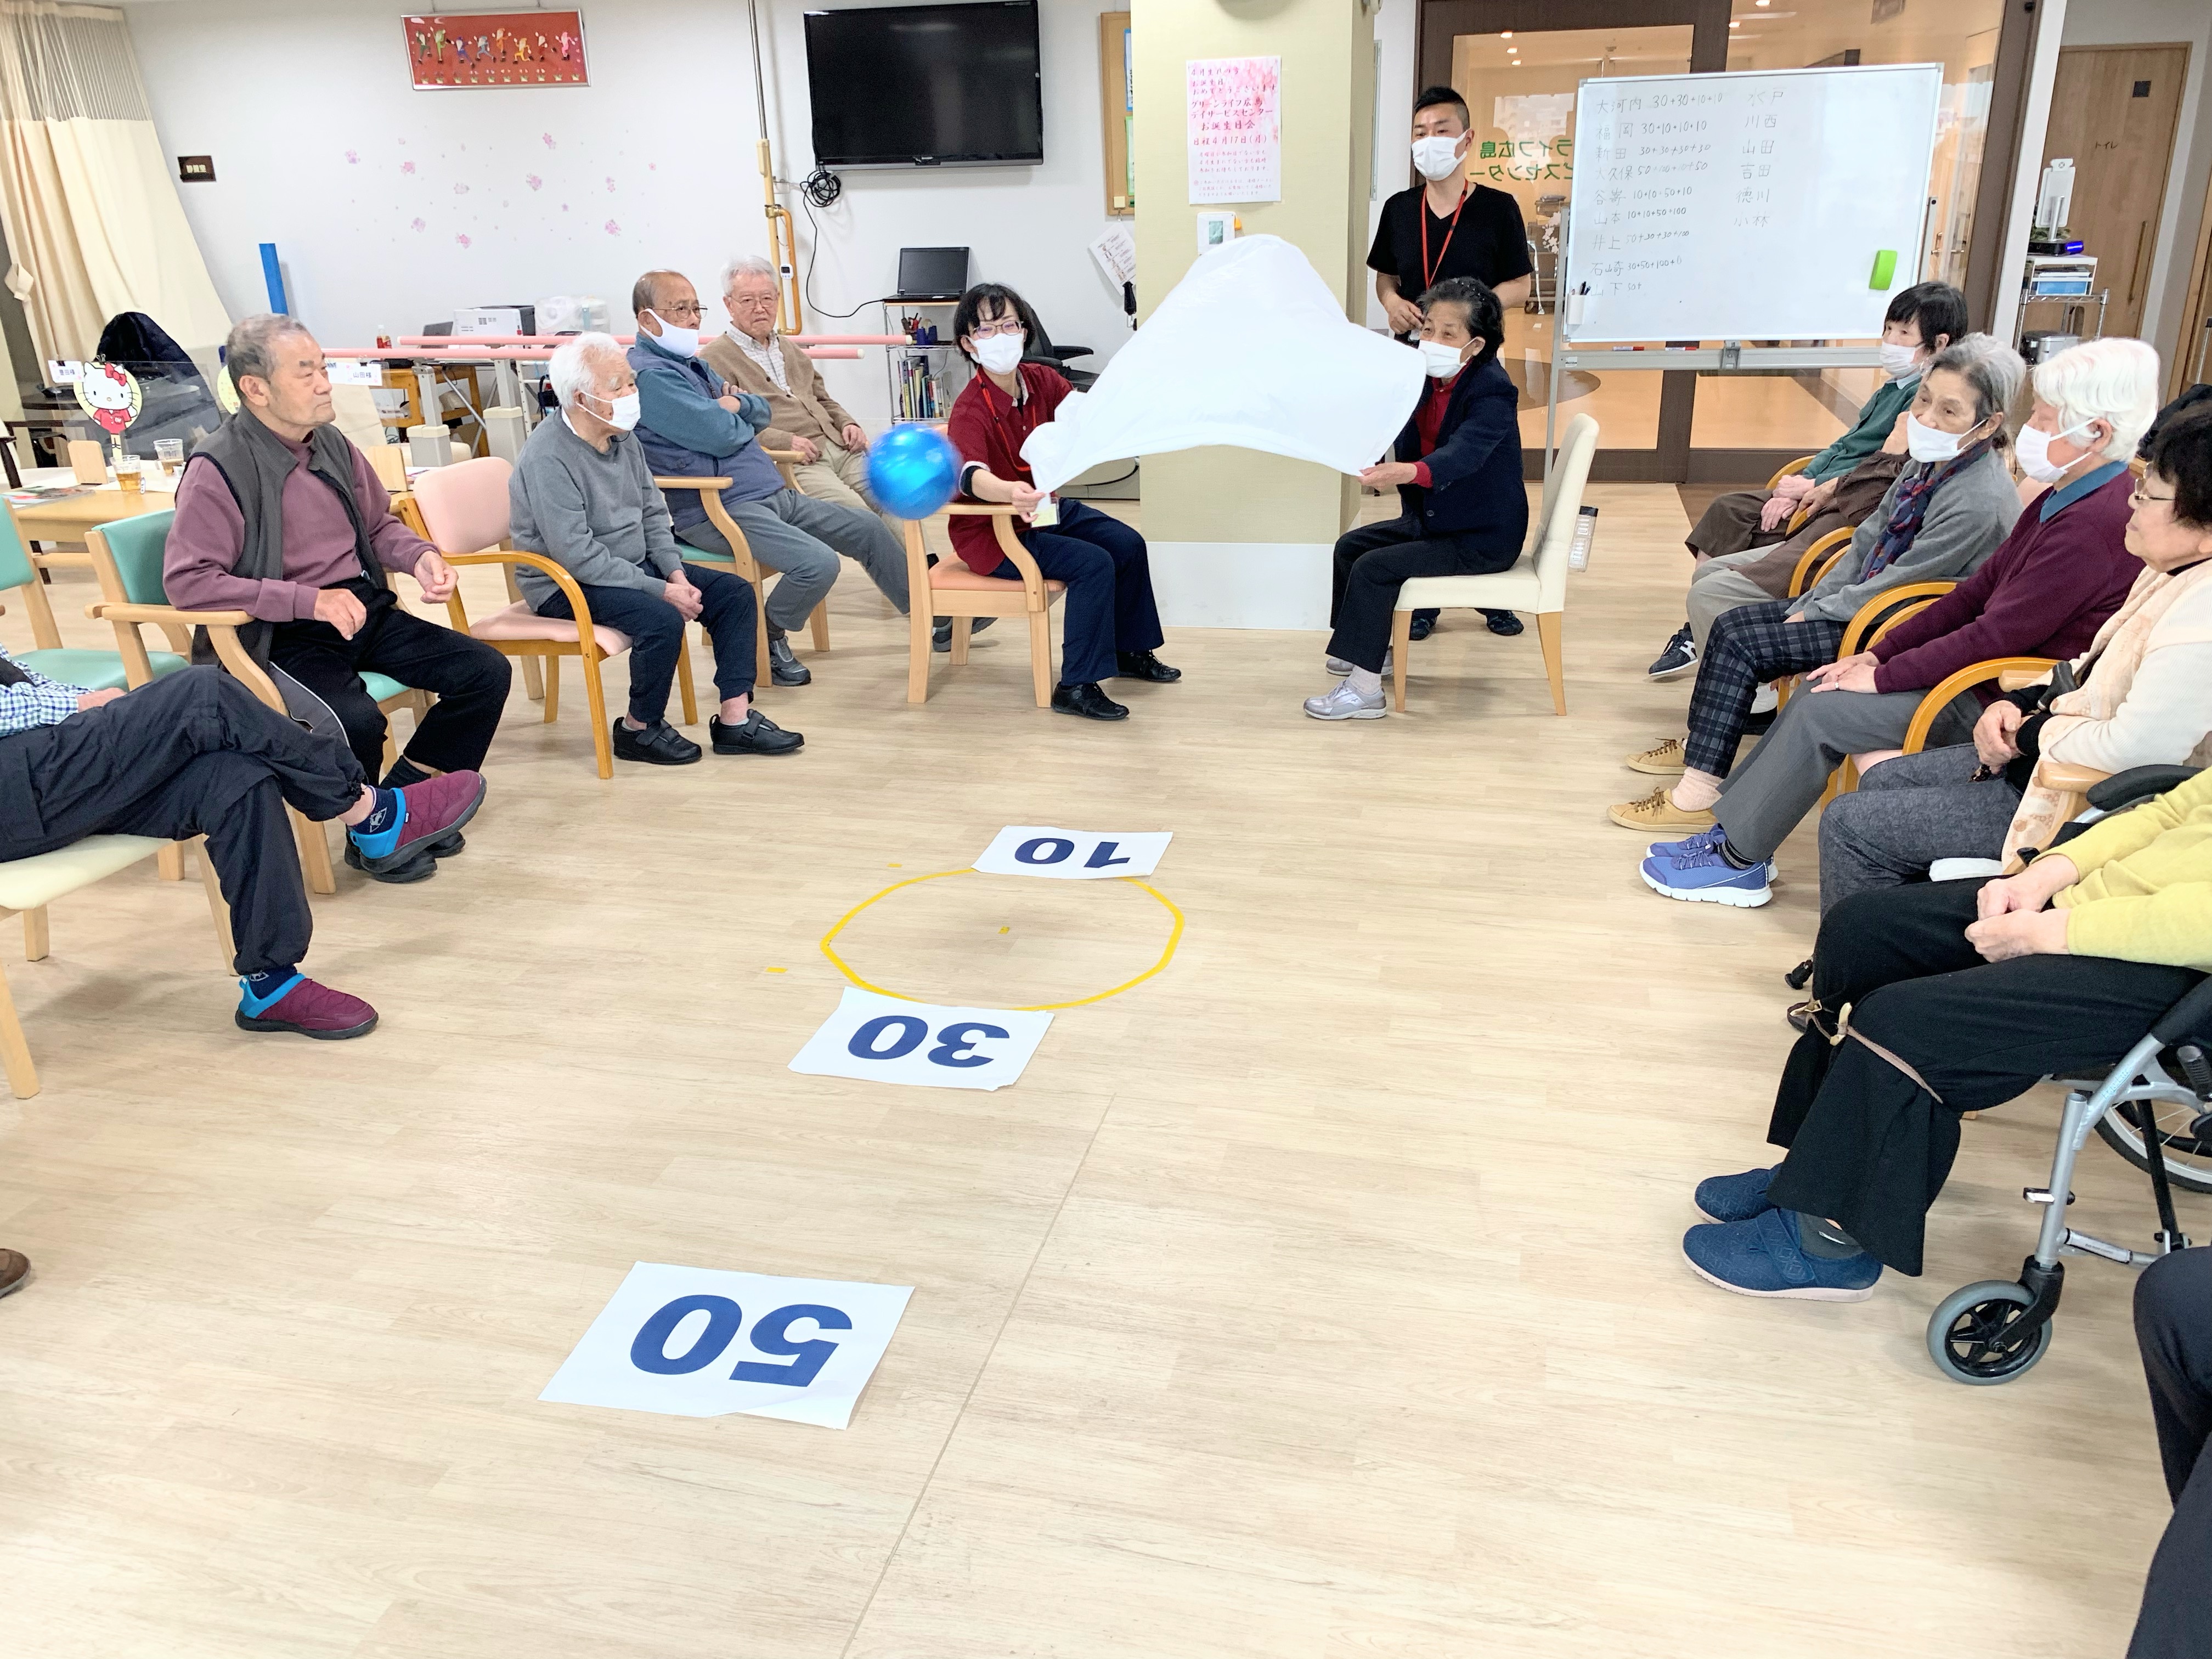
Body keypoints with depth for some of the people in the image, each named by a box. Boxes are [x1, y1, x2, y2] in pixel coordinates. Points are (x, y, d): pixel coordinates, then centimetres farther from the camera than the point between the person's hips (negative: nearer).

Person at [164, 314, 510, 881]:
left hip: (365, 613, 7)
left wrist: (419, 555, -2)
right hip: (282, 639, -7)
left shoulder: (331, 443, 5)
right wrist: (309, 600, -24)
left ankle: (401, 797, 10)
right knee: (357, 722, -32)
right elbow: (186, 581, -19)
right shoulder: (218, 468, -14)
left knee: (485, 672, -6)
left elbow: (379, 524, 21)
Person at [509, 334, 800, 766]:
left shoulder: (623, 438, 4)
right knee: (662, 619, -33)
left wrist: (676, 572, -5)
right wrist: (661, 590, -26)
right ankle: (638, 730, -10)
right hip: (566, 585, -9)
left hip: (634, 566, 9)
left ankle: (735, 719, -4)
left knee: (735, 593, -3)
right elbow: (577, 555, -26)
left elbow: (652, 512, 12)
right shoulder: (548, 457, -22)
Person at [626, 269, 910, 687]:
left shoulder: (691, 363, 19)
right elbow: (719, 436, -21)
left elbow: (761, 414, 18)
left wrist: (736, 405, -5)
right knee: (818, 562, -27)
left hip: (771, 494, 10)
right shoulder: (649, 374, -14)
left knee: (867, 528, 11)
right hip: (716, 512, -10)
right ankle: (768, 639, -1)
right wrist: (739, 419, 2)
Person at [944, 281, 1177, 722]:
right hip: (993, 531, -8)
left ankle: (1128, 650, 23)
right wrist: (1010, 493, -68)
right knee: (1094, 564, -24)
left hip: (1045, 507, 8)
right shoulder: (971, 409, -27)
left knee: (1128, 544, 3)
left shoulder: (1040, 380, -5)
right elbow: (971, 474, -45)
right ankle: (1076, 687, -16)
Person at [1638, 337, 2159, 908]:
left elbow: (1999, 634, -24)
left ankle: (1736, 859, -3)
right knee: (1820, 687, 1)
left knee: (1822, 714, -15)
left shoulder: (2095, 522, -23)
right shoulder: (2064, 500, 8)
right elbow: (1979, 590, 10)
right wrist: (1879, 652, 3)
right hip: (1981, 671, 9)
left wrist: (1884, 676, -17)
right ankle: (1735, 827, 4)